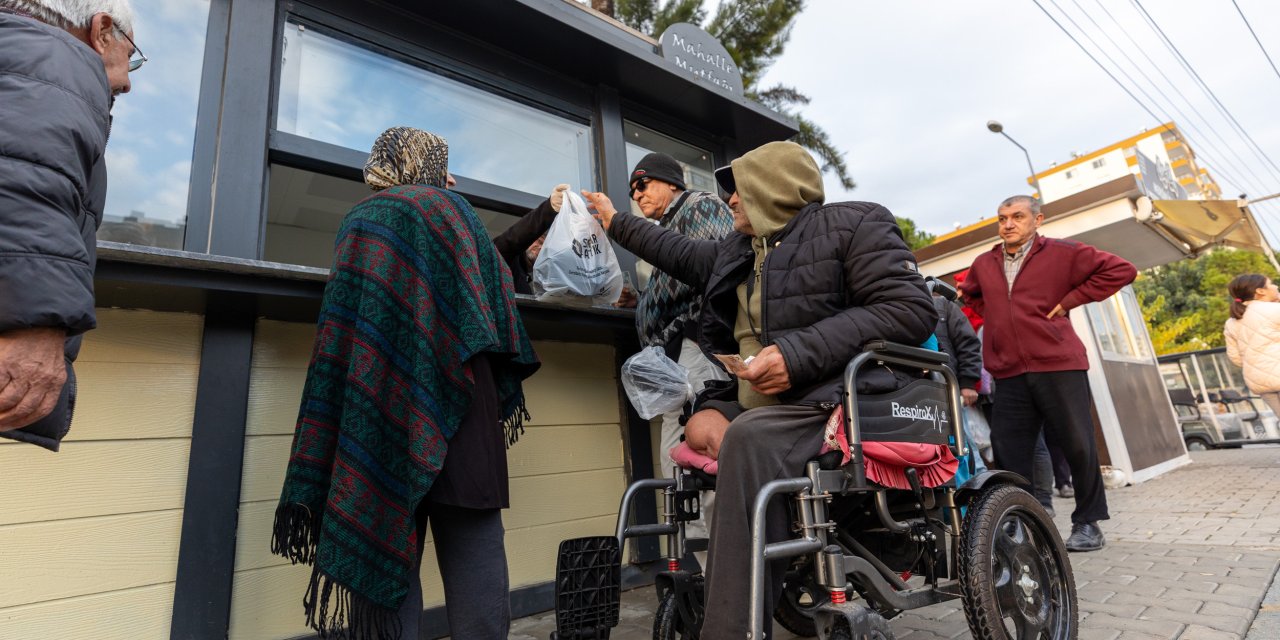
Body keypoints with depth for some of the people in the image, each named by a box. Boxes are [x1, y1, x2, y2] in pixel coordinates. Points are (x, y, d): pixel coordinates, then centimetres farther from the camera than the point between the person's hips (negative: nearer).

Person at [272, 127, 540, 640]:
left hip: (378, 402, 1)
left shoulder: (362, 219, 11)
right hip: (454, 395, 0)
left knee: (384, 535, 5)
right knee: (471, 538, 3)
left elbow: (345, 319, 5)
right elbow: (494, 295, 13)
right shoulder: (452, 210, 14)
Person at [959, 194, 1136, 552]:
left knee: (1078, 446, 4)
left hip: (1059, 365, -3)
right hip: (1009, 374, 3)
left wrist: (1070, 299, -5)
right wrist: (995, 315, 14)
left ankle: (1087, 523, 22)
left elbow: (1120, 270, 1)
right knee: (1008, 454, 4)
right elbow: (970, 294, 32)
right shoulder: (984, 265, 13)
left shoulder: (1062, 253, 2)